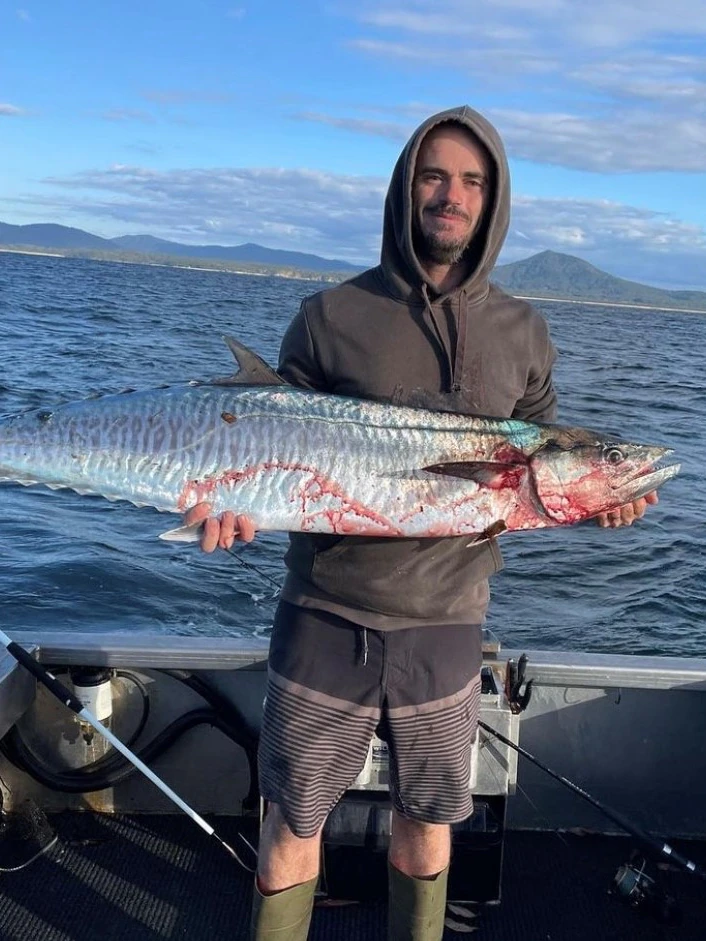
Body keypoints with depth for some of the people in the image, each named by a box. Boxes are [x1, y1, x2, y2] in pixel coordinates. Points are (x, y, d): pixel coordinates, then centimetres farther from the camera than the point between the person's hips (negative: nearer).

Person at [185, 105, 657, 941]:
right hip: (325, 619, -2)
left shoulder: (522, 335, 4)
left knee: (427, 822, 18)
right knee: (292, 820, 12)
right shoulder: (332, 317, -5)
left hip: (445, 625, 2)